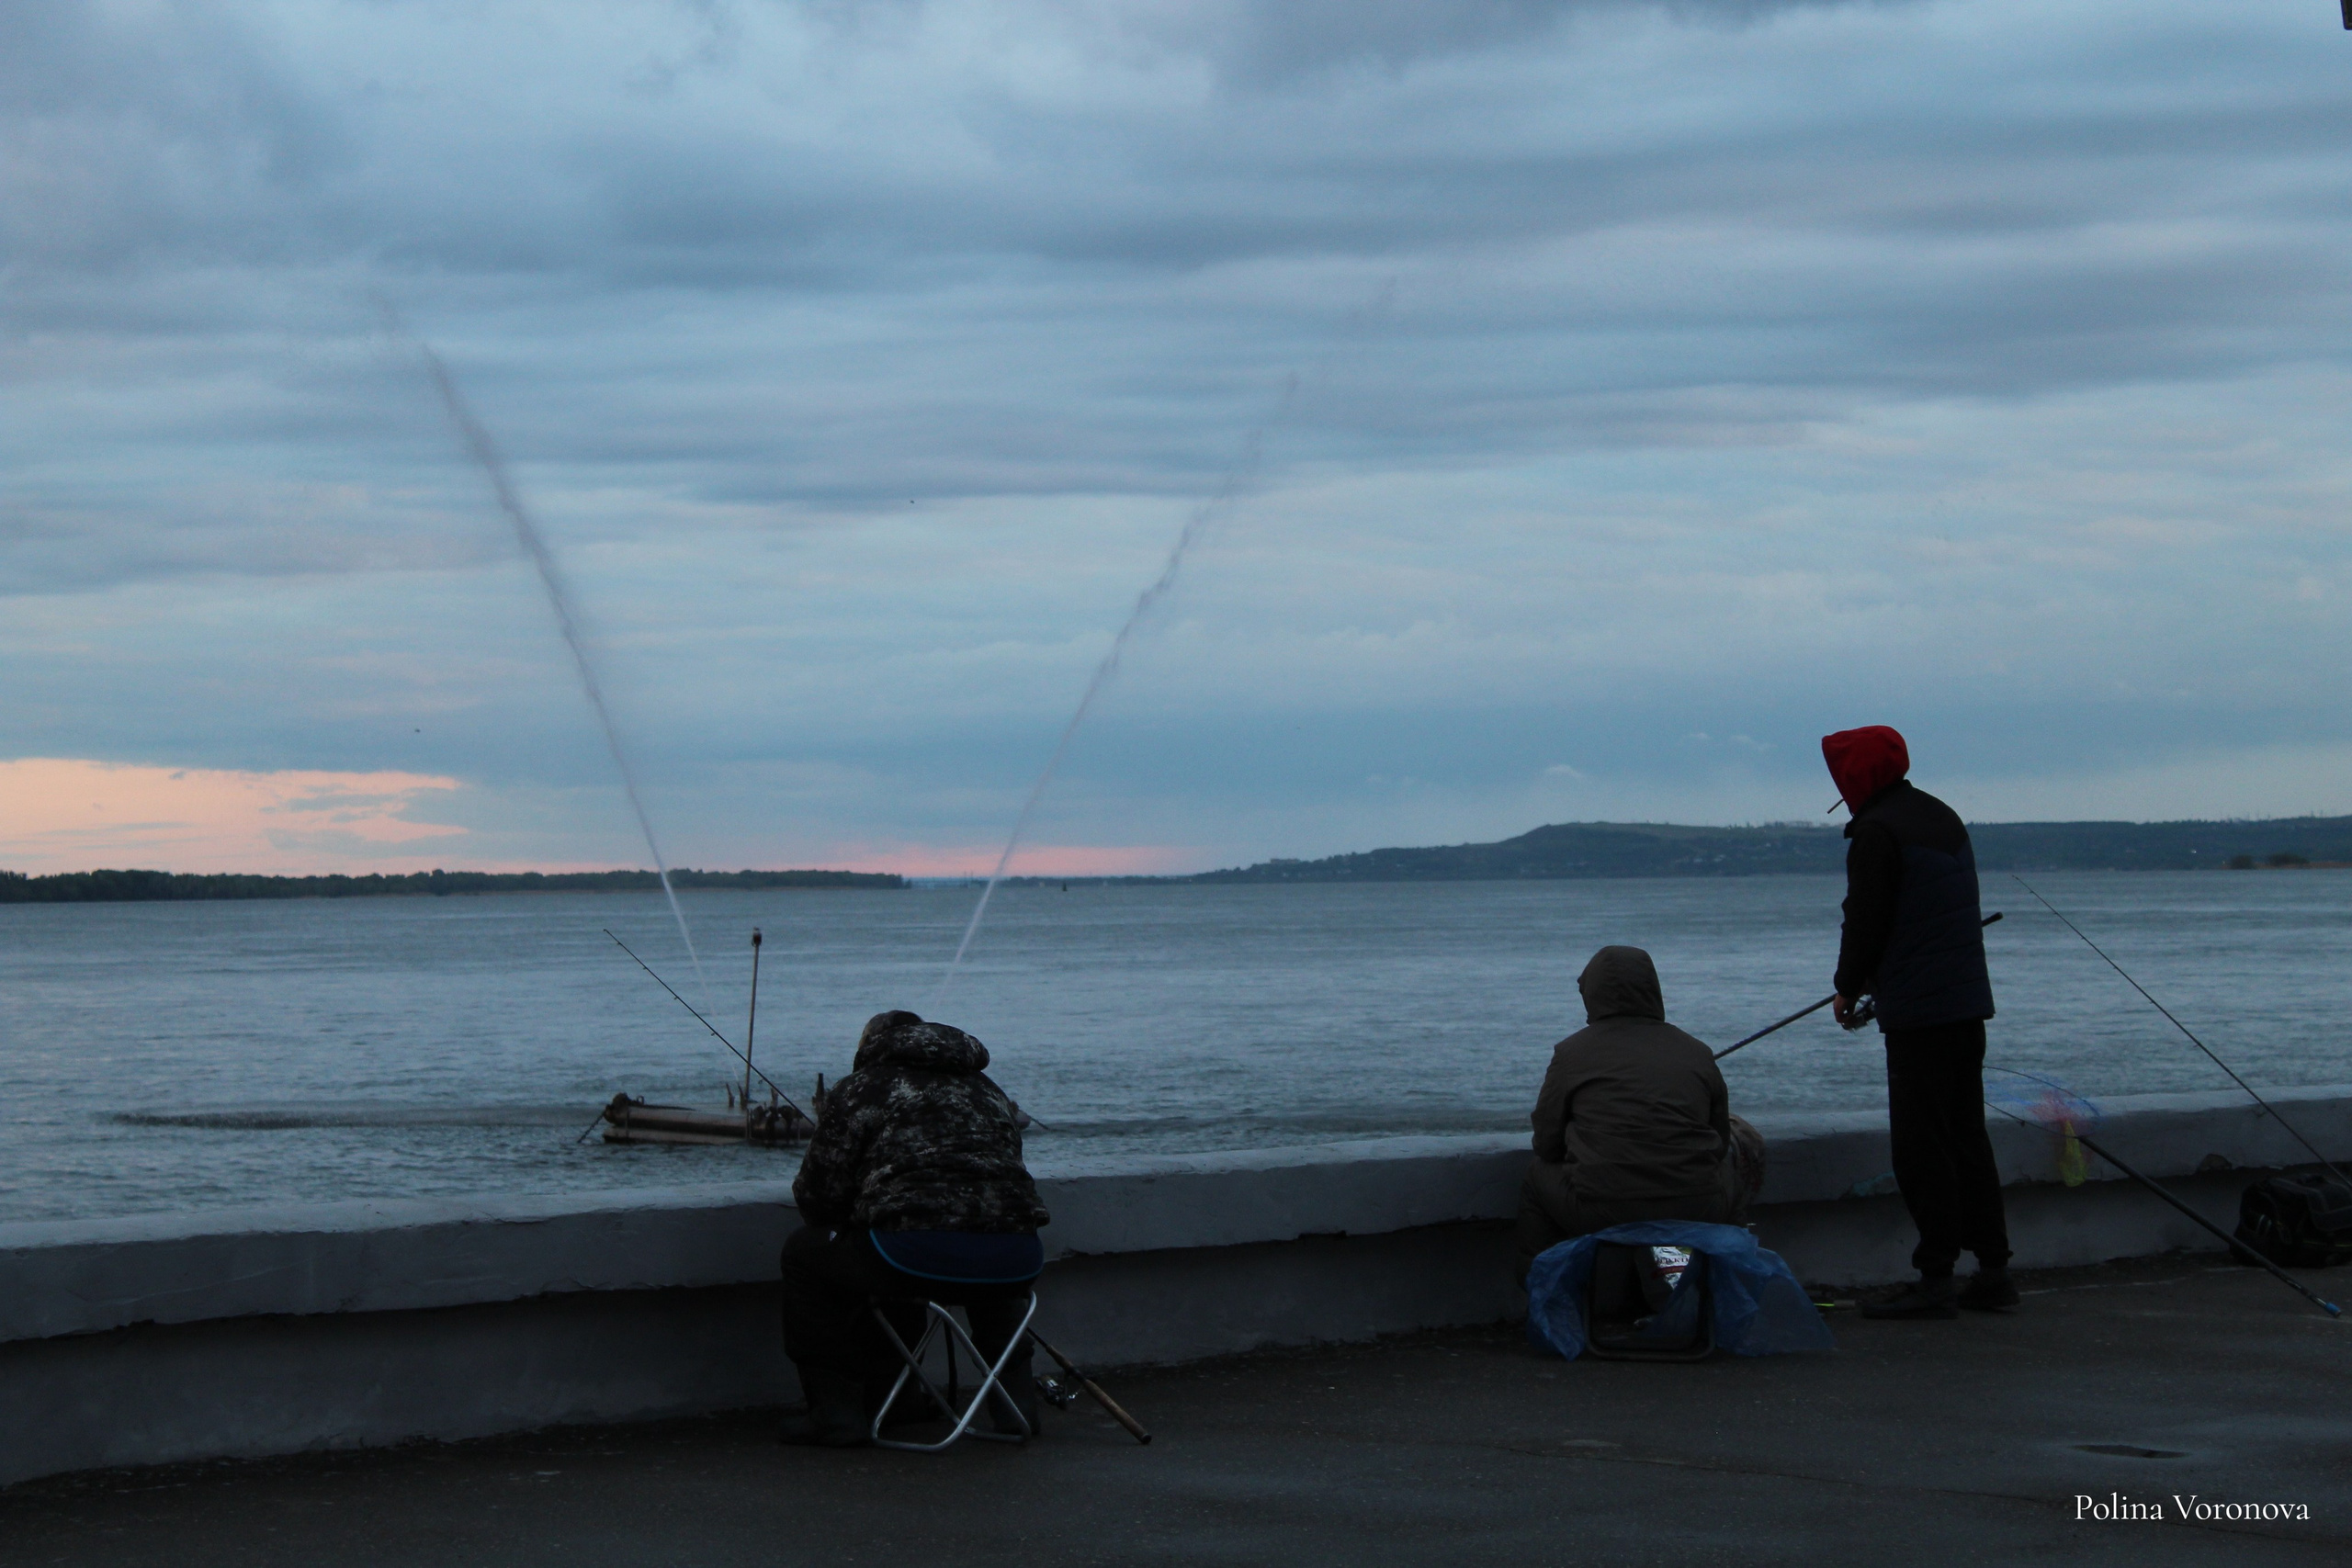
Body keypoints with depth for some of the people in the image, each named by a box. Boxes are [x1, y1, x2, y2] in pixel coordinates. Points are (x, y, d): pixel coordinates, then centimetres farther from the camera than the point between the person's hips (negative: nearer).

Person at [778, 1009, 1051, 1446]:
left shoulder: (859, 1090, 13)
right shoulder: (989, 1092, 31)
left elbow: (819, 1195, 6)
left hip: (917, 1260, -6)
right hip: (1015, 1267, 6)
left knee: (805, 1254, 19)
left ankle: (835, 1410, 14)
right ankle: (1015, 1397, 34)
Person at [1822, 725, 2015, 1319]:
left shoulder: (1877, 830, -12)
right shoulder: (1943, 817, 16)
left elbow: (1866, 921, -14)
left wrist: (1849, 988, 3)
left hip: (1917, 1009, -9)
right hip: (1969, 1002, 9)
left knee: (1921, 1143, -5)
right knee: (1967, 1136, 13)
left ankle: (1935, 1278, -6)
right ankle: (1993, 1272, 14)